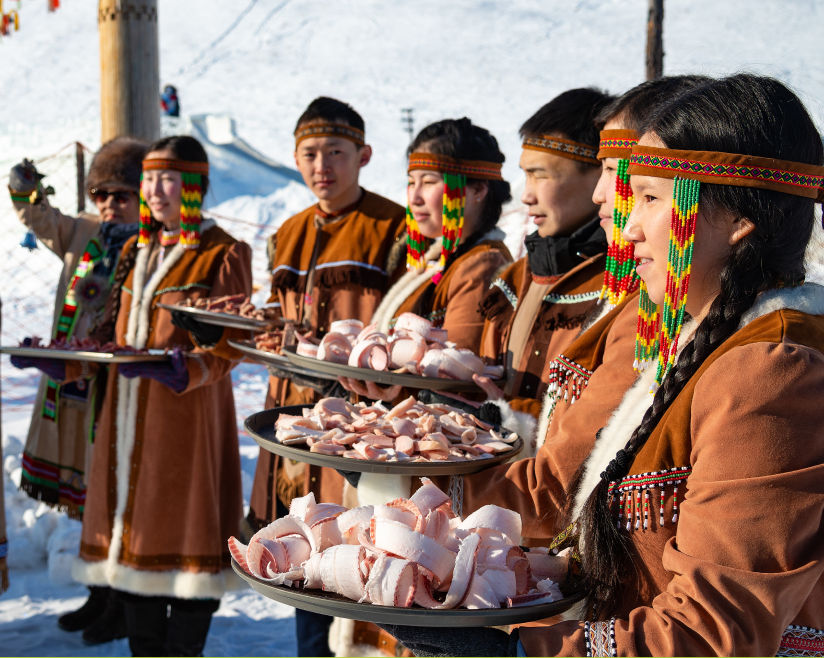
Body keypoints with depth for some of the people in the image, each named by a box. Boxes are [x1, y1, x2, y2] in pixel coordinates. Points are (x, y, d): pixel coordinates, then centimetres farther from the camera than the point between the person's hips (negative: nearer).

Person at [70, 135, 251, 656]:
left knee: (185, 531, -4)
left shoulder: (224, 254, -4)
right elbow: (118, 334, 19)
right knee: (133, 533, 10)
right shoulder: (136, 252, 17)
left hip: (189, 413, -7)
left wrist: (184, 370, -31)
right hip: (129, 413, 7)